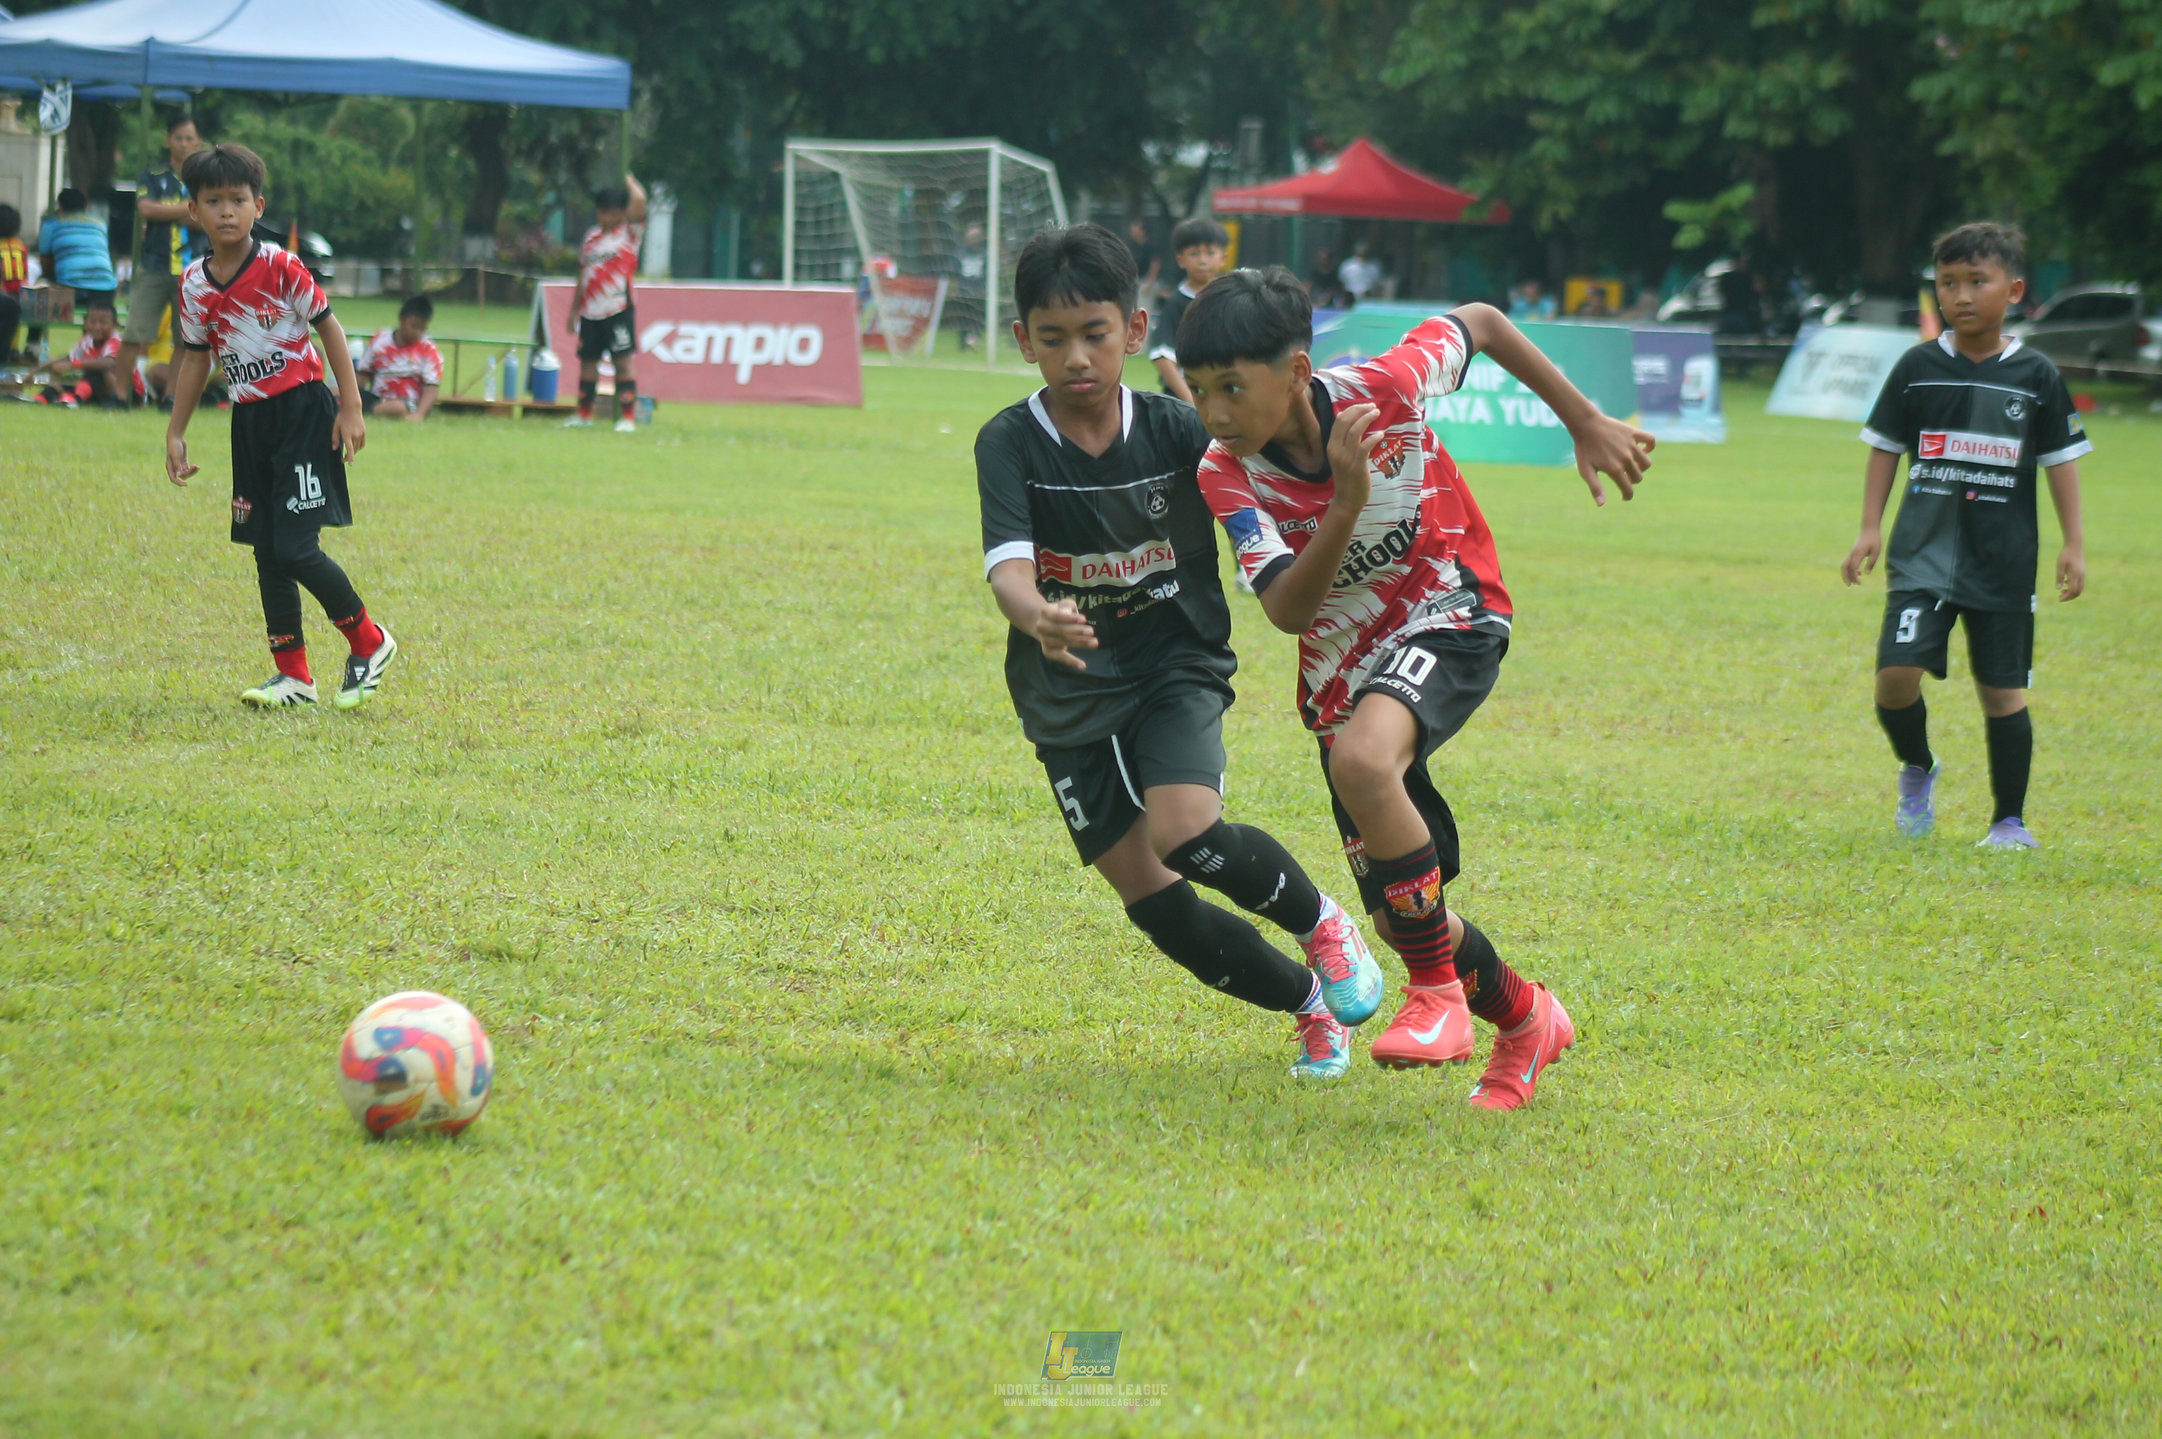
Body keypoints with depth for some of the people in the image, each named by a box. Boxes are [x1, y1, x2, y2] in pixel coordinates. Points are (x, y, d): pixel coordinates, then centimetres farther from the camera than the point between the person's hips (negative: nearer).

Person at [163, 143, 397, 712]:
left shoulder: (280, 268, -13)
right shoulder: (195, 283, 2)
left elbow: (328, 325, -6)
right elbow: (196, 356, 14)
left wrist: (351, 407, -9)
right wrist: (175, 434, 13)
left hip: (303, 412, -6)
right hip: (250, 423, 6)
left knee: (295, 548, -12)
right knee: (267, 553, 7)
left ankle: (369, 642, 8)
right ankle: (292, 675, 15)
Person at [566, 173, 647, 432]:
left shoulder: (629, 233, -1)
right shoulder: (590, 238, 15)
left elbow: (639, 201, -18)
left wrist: (629, 182, 2)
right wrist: (573, 310, 21)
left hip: (618, 310, -6)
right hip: (591, 312, 6)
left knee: (622, 361, -8)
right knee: (588, 360, 11)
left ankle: (628, 417, -6)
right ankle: (584, 414, 21)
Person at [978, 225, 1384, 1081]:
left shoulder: (1178, 433, -9)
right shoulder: (1010, 444, -13)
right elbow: (1007, 564, -27)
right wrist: (1037, 616, -50)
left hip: (1177, 665, -1)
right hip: (1068, 692, 1)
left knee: (1186, 833, -27)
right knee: (1153, 902, -2)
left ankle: (1320, 922, 3)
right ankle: (1311, 1007, 19)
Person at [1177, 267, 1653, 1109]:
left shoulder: (1381, 390, -22)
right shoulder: (1228, 476, -17)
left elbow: (1481, 323, -2)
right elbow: (1287, 612, -27)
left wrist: (1586, 424, 1)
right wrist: (1345, 506, -42)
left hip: (1449, 616, -4)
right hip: (1344, 671, 4)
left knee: (1362, 760, -37)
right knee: (1400, 920, 5)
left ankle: (1439, 990, -22)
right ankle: (1527, 1022, 35)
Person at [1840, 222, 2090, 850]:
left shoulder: (2035, 375, 0)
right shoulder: (1918, 368, 1)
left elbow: (2061, 459, 6)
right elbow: (1885, 448, 9)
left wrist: (2074, 544, 2)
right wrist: (1870, 530, 4)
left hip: (2004, 560, 0)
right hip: (1923, 554, 0)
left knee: (2003, 691, 3)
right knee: (1896, 674, -14)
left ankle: (2009, 819, 17)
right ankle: (1917, 769, 15)